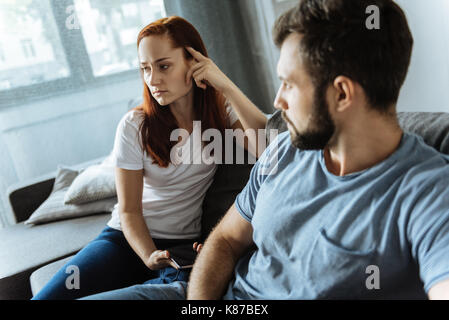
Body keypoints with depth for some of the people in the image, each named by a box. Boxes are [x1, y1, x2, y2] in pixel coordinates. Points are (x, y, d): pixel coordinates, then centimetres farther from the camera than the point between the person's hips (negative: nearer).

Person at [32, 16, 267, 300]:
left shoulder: (221, 109, 0)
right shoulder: (134, 126, -4)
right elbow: (129, 210, -3)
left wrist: (227, 86, -22)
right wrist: (150, 256, -22)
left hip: (183, 244, 0)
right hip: (127, 237, 0)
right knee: (49, 296, -22)